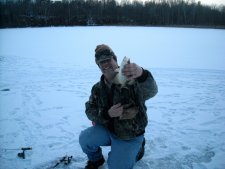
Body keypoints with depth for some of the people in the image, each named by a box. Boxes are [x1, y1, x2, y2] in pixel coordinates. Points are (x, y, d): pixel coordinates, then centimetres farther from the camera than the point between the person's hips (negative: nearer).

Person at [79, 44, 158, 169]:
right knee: (85, 139, -14)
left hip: (130, 135, -4)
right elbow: (89, 110, -2)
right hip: (107, 129, 5)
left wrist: (142, 74, -66)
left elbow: (151, 91, -41)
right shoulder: (97, 88, -3)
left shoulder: (132, 79, -22)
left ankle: (137, 148, 22)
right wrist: (107, 114, -23)